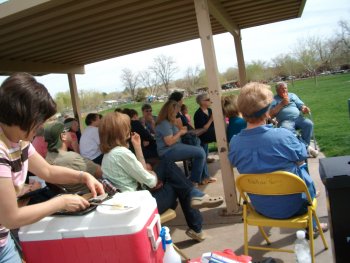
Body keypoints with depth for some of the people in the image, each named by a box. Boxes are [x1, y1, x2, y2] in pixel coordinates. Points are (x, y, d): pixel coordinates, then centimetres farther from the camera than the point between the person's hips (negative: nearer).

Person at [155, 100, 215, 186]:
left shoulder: (169, 122, 16)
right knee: (200, 152, -17)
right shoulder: (164, 123, -17)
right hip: (169, 152, -11)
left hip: (175, 147, 11)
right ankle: (194, 181, -6)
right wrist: (180, 133, -11)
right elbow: (169, 142, -23)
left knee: (200, 149, 12)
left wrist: (181, 131, 8)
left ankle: (204, 177, 14)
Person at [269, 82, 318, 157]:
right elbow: (271, 114, -3)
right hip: (285, 121, -3)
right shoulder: (274, 99, 10)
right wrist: (282, 104, -5)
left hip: (298, 118, 4)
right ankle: (306, 146, -27)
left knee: (309, 124, -27)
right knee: (287, 129, -37)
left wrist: (305, 108, -10)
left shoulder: (292, 95, 22)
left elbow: (301, 105, 14)